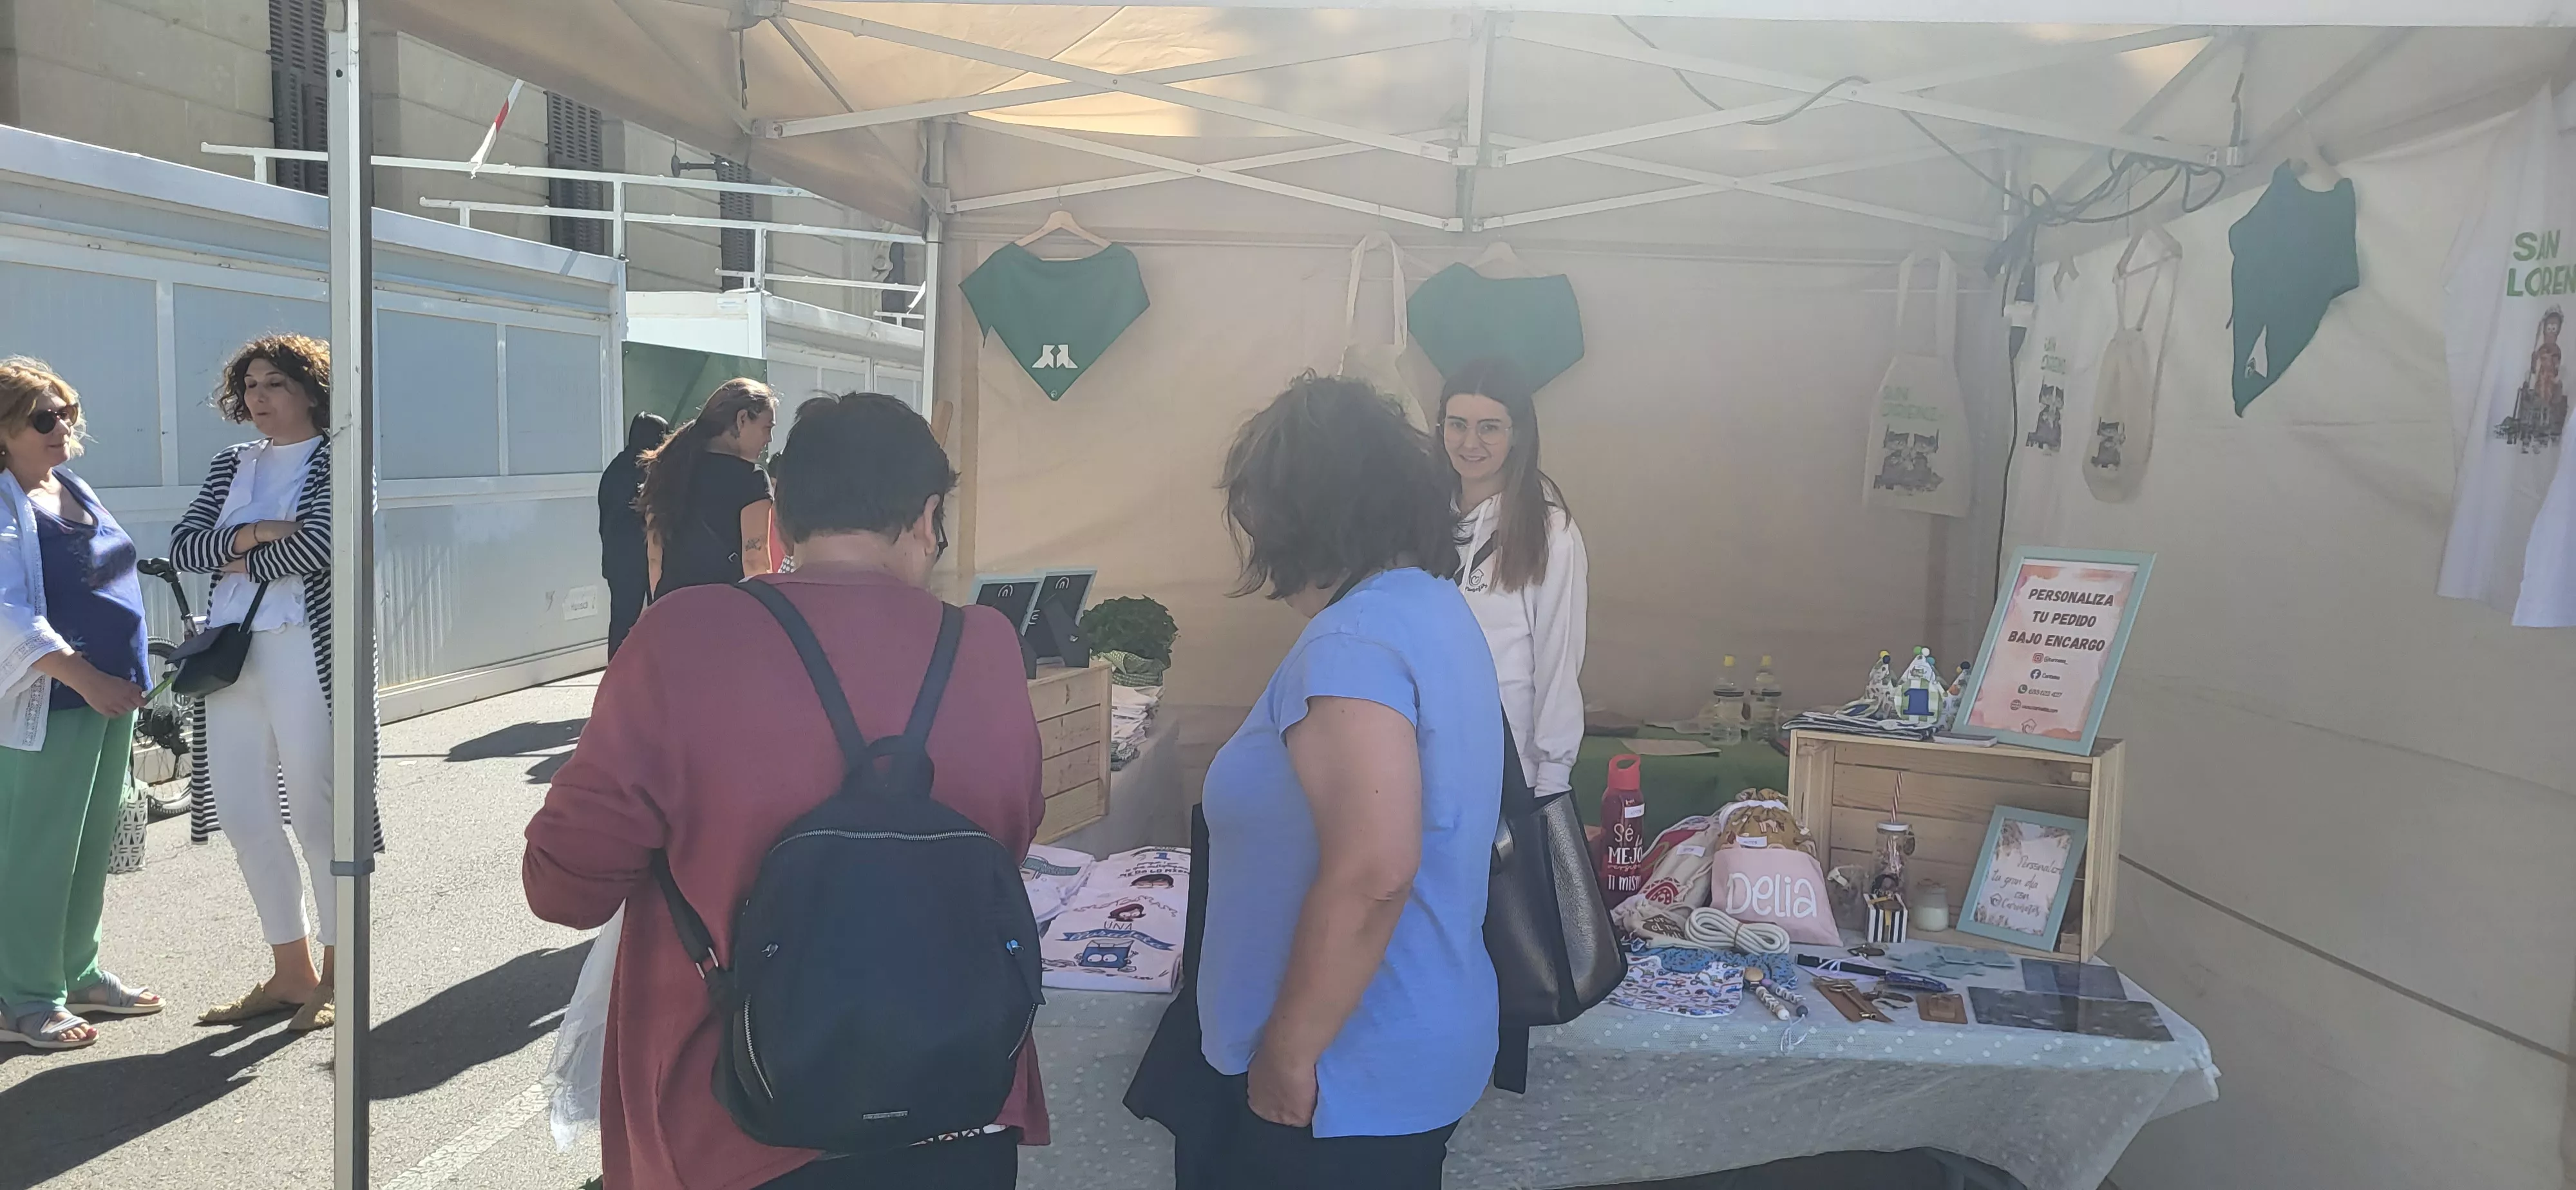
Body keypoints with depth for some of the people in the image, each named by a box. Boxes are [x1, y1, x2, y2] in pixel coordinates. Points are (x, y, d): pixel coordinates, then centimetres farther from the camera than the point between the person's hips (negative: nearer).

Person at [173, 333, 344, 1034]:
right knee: (242, 816, 8)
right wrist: (251, 536, -10)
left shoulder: (336, 461, -2)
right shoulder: (231, 464, 16)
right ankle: (291, 972, 21)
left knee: (315, 811, -1)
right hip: (230, 653, 7)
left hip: (303, 650, -7)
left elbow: (318, 543, -17)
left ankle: (336, 975, 12)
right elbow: (182, 544, 7)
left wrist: (246, 563, -4)